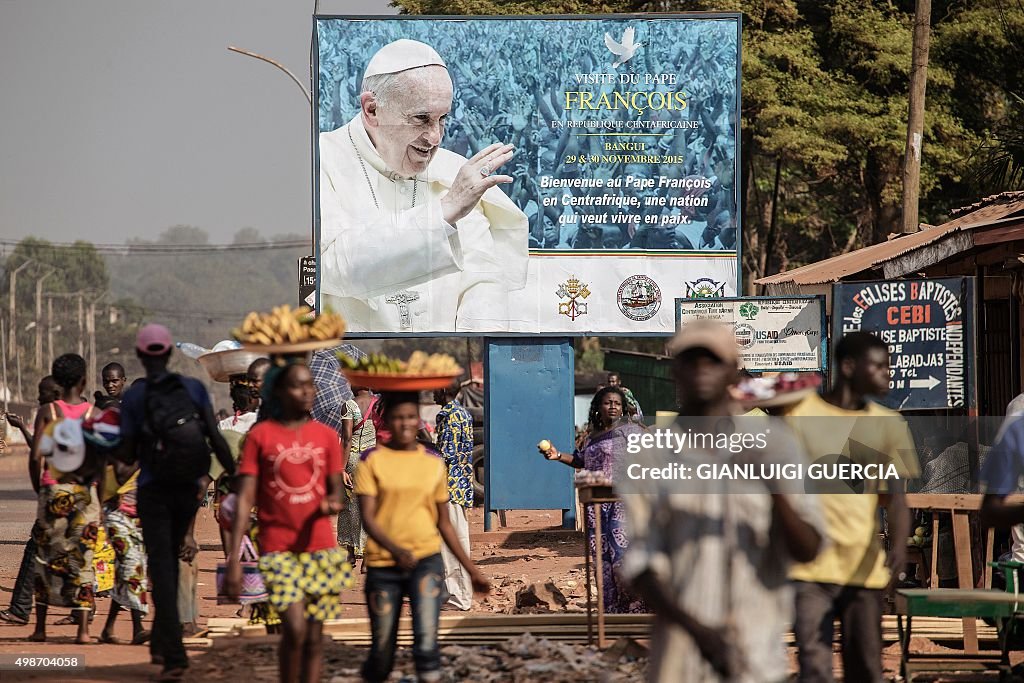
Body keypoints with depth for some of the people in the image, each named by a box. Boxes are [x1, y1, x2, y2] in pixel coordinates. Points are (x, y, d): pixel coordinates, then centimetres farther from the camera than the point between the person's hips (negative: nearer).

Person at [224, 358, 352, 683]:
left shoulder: (326, 436, 6)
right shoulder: (260, 435, -2)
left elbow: (335, 490, 13)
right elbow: (244, 500, -4)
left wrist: (332, 503, -14)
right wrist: (234, 560, -11)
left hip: (321, 549, 3)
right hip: (278, 549, -3)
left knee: (314, 635, 4)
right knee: (295, 629, -16)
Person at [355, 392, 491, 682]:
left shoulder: (434, 463, 8)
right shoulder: (372, 460, -1)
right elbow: (368, 518, -9)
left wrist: (471, 568, 14)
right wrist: (395, 549, -27)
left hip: (426, 560, 1)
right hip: (383, 563, -1)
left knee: (426, 639, -18)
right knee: (382, 651, 5)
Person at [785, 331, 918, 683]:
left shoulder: (888, 424, 9)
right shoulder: (800, 416, 0)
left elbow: (896, 495, 2)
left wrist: (899, 545, -16)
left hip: (866, 566, 3)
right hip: (812, 565, -3)